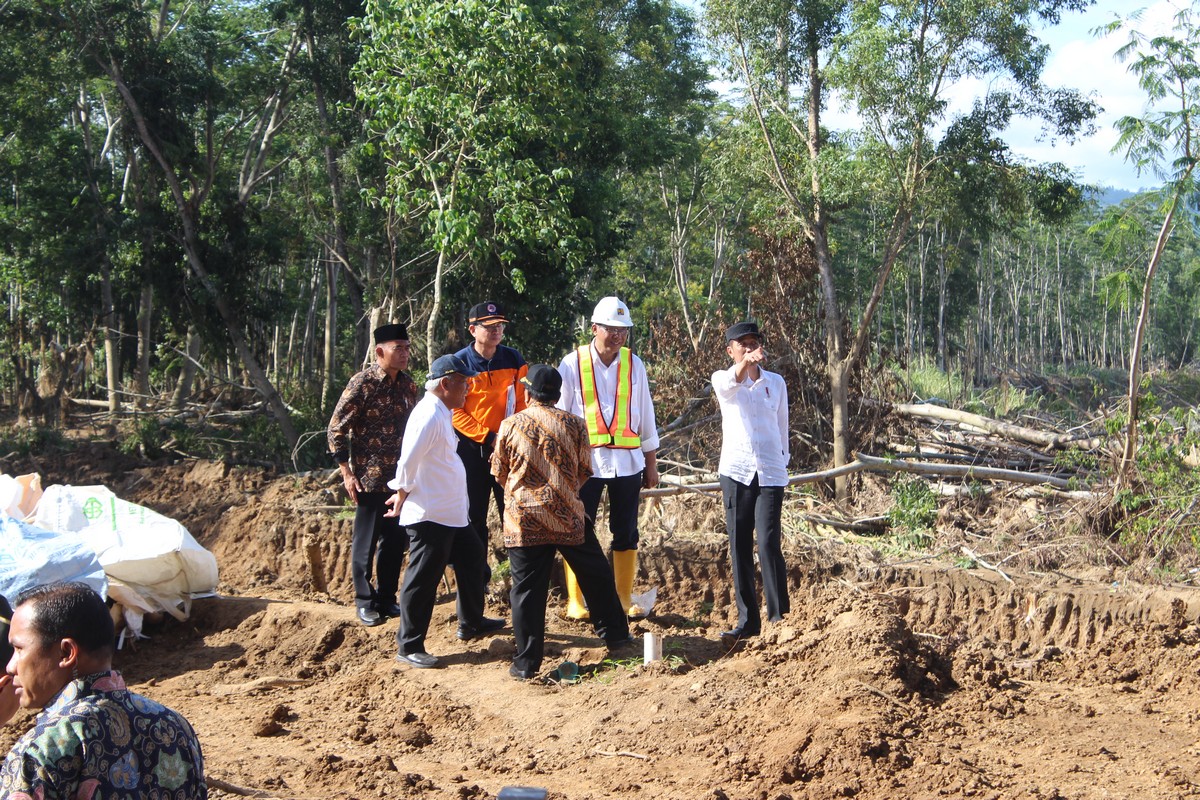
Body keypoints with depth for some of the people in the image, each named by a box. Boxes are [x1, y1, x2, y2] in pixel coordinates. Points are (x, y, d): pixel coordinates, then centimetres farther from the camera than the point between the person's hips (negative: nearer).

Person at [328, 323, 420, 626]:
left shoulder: (407, 384, 5)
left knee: (396, 540, 12)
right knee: (366, 542, 5)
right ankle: (365, 602, 18)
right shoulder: (362, 383, -13)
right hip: (370, 478, -6)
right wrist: (347, 473, -13)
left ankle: (386, 598, 26)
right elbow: (336, 428, -10)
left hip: (401, 477, 6)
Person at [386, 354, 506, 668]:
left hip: (450, 513, 11)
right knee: (423, 579, -4)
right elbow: (408, 463, -22)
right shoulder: (429, 416, -20)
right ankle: (408, 646, 5)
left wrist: (403, 496, 18)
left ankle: (471, 622, 37)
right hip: (430, 516, -11)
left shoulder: (441, 413, 13)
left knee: (473, 557, 22)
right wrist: (402, 500, -11)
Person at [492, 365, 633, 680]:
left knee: (527, 589, 3)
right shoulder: (574, 424, -1)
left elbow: (499, 472, 8)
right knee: (596, 576, 17)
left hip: (523, 520, 0)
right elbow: (585, 471, 4)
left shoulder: (510, 426, -3)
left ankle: (527, 663, 5)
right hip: (568, 518, 1)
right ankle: (615, 635, 29)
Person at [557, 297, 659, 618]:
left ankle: (624, 597, 20)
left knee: (626, 533, 8)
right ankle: (575, 600, 11)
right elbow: (560, 415, 0)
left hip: (627, 460, 3)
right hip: (585, 461, -3)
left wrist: (651, 464, 11)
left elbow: (645, 416, 11)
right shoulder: (573, 364, -3)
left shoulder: (633, 364, 6)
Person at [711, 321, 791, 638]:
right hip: (736, 470, 0)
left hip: (770, 473, 0)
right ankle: (748, 620, 9)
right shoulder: (722, 379, 5)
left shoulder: (776, 382, 11)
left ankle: (780, 617, -7)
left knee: (769, 544, -12)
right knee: (739, 548, 2)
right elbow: (729, 384, -21)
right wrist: (746, 362, -41)